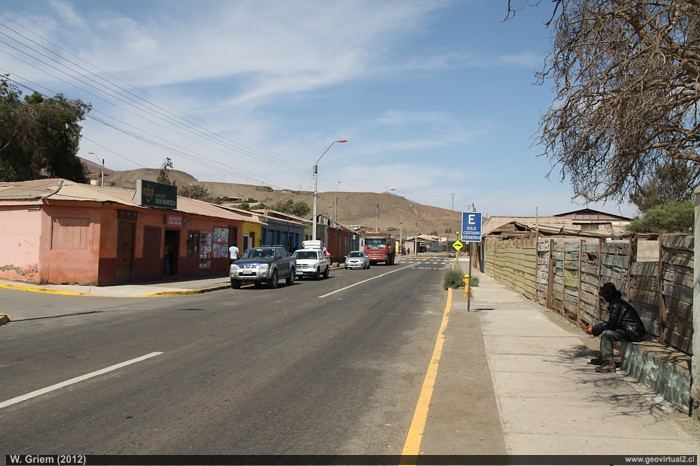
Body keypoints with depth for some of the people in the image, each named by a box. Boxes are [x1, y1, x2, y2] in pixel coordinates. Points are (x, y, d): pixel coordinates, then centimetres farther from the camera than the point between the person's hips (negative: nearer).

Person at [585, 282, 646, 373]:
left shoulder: (616, 305, -19)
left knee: (606, 334, -20)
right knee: (606, 331, 17)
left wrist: (594, 329, -12)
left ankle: (609, 363, -20)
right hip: (631, 331, 11)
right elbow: (611, 323, 17)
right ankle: (603, 358, 19)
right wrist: (595, 327, 11)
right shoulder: (616, 302, 12)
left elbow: (611, 325, -21)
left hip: (634, 333, -11)